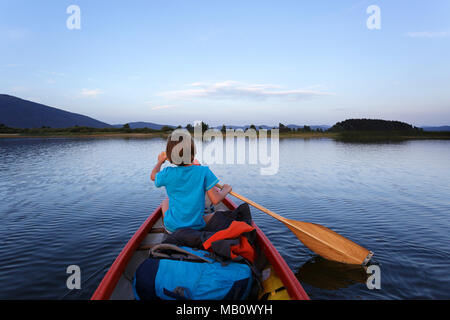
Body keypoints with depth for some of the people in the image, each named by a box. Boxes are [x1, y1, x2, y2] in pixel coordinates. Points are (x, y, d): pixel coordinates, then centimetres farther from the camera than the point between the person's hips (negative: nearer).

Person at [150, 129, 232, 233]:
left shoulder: (168, 174, -11)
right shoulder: (204, 172, -16)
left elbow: (153, 176, 13)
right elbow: (215, 200, -15)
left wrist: (160, 161, 31)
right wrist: (226, 190, 5)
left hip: (172, 227, 3)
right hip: (196, 227, -2)